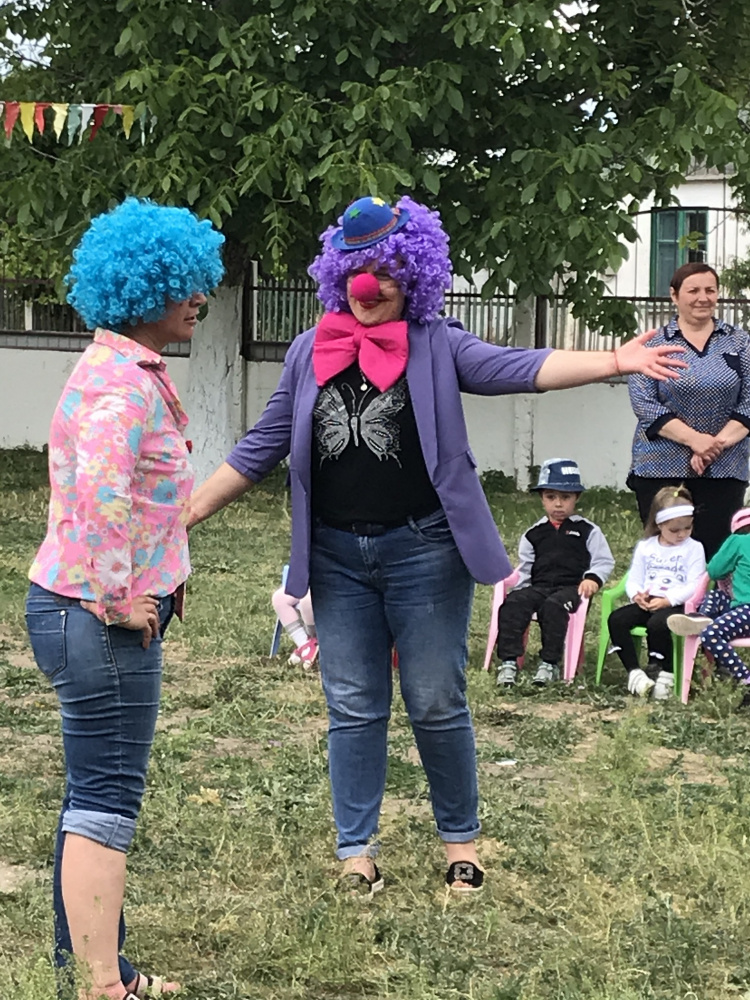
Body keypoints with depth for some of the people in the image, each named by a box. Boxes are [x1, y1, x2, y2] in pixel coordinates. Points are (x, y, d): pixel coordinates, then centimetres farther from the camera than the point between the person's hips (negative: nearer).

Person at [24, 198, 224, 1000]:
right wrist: (119, 597, -24)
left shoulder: (119, 368, 15)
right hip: (102, 620, -10)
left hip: (85, 611, 10)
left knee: (94, 797, 16)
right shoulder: (126, 379, -18)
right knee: (105, 802, -6)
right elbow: (102, 489, -33)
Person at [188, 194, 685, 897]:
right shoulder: (310, 352, 7)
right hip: (336, 556, 3)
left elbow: (516, 367, -16)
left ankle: (461, 840, 20)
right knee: (352, 708, 7)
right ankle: (356, 848, 16)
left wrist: (612, 361, -31)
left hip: (422, 551, -3)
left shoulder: (436, 346, -1)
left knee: (437, 705, 4)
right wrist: (185, 514, 9)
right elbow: (261, 448, 12)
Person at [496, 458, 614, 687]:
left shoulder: (588, 531, 11)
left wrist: (593, 578, -14)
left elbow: (604, 561, 6)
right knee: (513, 603, -27)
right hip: (539, 586, 3)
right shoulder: (533, 534, 19)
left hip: (572, 588, -3)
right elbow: (525, 568, 19)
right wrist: (520, 590, 2)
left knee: (553, 606, -37)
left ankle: (550, 664, -28)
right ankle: (508, 662, -30)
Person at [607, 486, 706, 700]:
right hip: (646, 603, 5)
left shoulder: (693, 548, 3)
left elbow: (694, 585, -6)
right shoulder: (645, 547, 15)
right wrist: (637, 595, -10)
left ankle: (661, 672, -17)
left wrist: (667, 600, -17)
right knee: (616, 619, -21)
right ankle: (634, 671, -20)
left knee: (657, 624, -36)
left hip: (676, 605, -5)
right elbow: (633, 579, 14)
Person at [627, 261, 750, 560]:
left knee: (715, 555, -3)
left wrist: (719, 441, -11)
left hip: (724, 469, 1)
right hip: (661, 470, -1)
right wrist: (695, 439, -14)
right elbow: (644, 403, -6)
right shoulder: (653, 344, 4)